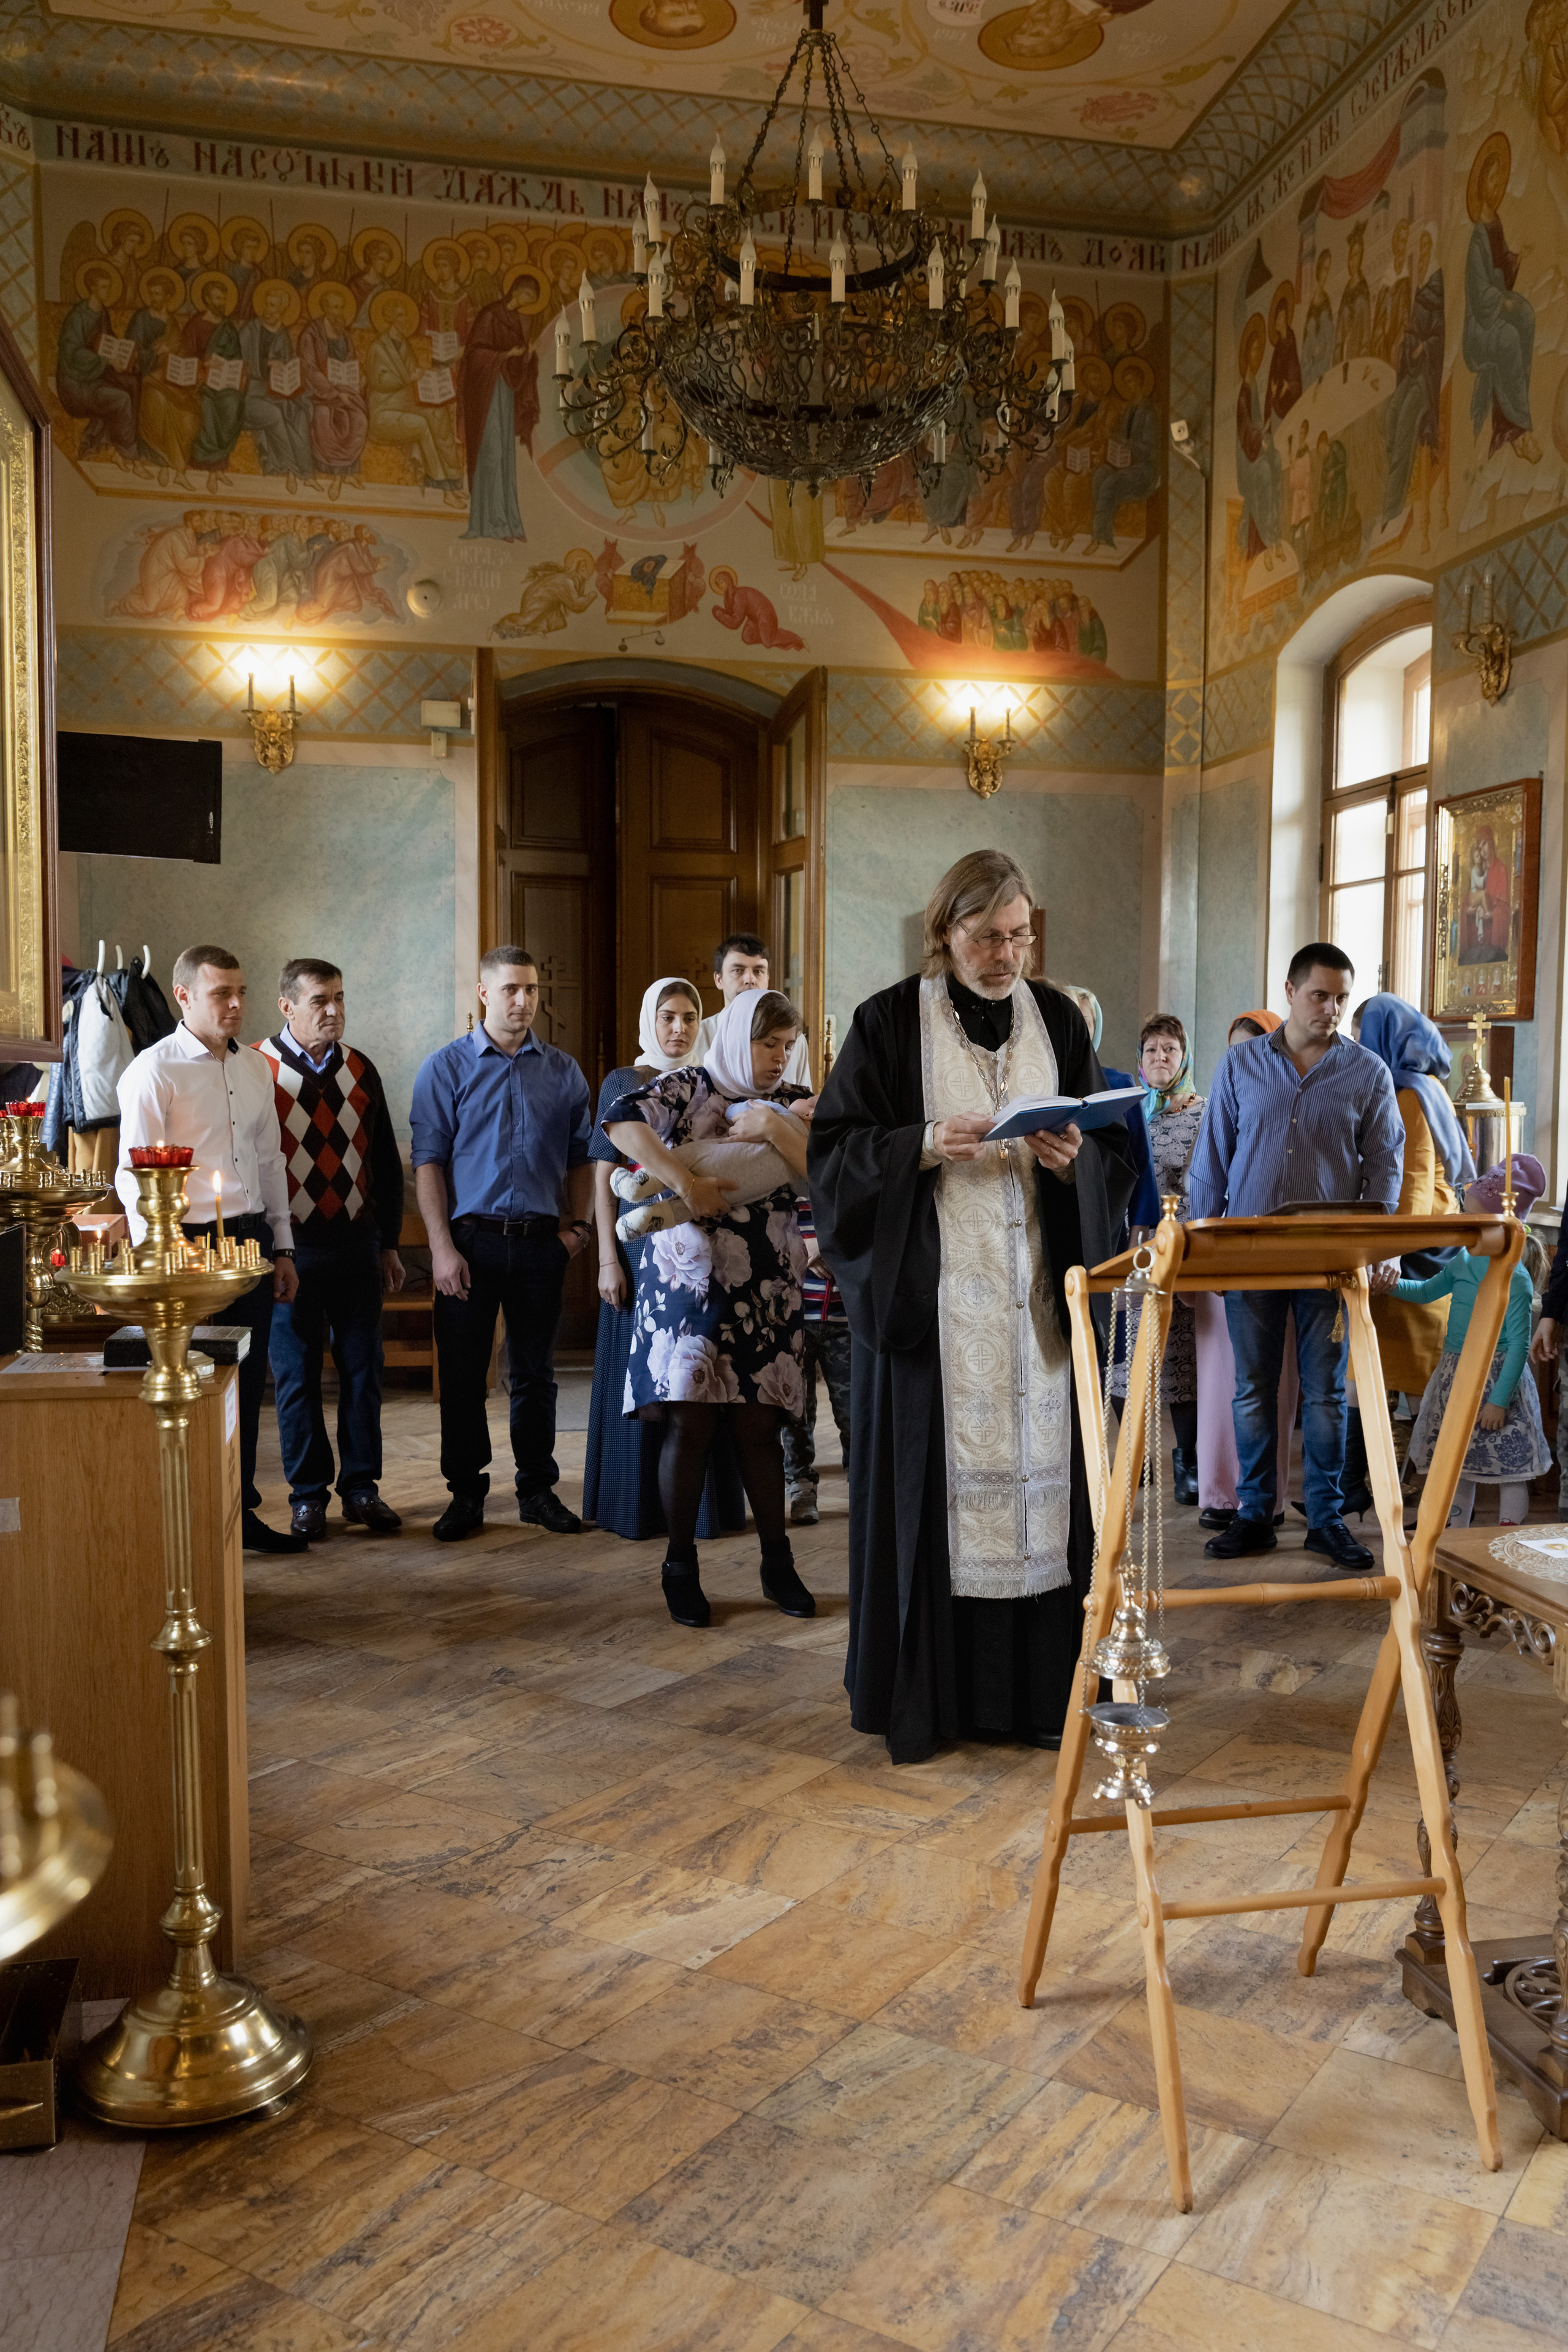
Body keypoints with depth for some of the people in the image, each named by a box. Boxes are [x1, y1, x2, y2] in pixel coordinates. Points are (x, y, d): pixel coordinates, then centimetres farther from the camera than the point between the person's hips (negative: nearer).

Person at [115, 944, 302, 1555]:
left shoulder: (255, 1067, 12)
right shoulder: (154, 1070, -9)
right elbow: (133, 1176, -11)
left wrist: (281, 1247, 16)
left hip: (252, 1239, 7)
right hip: (190, 1242, -6)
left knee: (247, 1379, 12)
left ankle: (240, 1511, 24)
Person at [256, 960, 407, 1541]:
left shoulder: (360, 1070, 9)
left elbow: (385, 1161, 14)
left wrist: (389, 1243, 12)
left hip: (356, 1241, 4)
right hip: (288, 1246, -4)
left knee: (362, 1368, 8)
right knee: (296, 1374, 5)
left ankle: (361, 1487, 20)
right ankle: (307, 1494, 18)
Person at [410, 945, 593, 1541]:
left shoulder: (563, 1071, 8)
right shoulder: (446, 1067, 0)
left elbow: (581, 1156, 13)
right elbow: (428, 1161, -4)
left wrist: (577, 1224, 0)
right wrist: (442, 1246, -10)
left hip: (540, 1242, 2)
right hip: (471, 1240, -2)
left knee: (534, 1372, 11)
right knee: (462, 1373, 3)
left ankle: (538, 1490, 22)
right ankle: (465, 1493, 16)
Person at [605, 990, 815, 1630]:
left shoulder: (790, 1105, 12)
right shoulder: (688, 1088, 0)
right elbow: (622, 1120, -18)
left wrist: (776, 1130, -15)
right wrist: (686, 1183, -23)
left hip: (765, 1289, 3)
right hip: (688, 1280, -3)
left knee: (758, 1425, 4)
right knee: (689, 1421, -3)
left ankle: (778, 1564, 15)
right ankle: (680, 1568, 11)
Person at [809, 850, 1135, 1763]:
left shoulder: (1059, 1019, 10)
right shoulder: (891, 1021, 0)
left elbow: (1116, 1155, 11)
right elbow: (836, 1147, -2)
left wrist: (1072, 1158, -11)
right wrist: (925, 1146, -18)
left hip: (1037, 1297, 3)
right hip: (930, 1299, -3)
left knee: (1039, 1474, 4)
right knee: (929, 1481, -1)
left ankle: (1034, 1690, 17)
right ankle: (919, 1698, 11)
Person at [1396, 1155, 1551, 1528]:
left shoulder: (1514, 1278, -17)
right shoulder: (1464, 1262, 5)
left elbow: (1518, 1345, -17)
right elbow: (1426, 1292, 21)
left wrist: (1499, 1400, -18)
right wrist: (1392, 1285, 3)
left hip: (1496, 1377, -8)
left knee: (1507, 1468, 3)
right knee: (1458, 1463, 15)